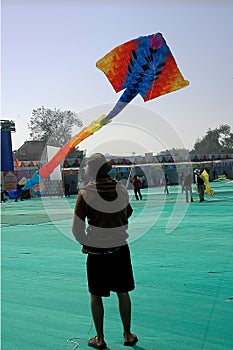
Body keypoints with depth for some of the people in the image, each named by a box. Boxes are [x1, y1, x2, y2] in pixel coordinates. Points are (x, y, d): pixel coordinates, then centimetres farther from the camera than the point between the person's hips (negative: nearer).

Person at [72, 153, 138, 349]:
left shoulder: (85, 193, -11)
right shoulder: (121, 189, -2)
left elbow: (77, 227, -10)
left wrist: (85, 243, 5)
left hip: (96, 251, -2)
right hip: (120, 248, 3)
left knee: (96, 295, 11)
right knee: (123, 293, 14)